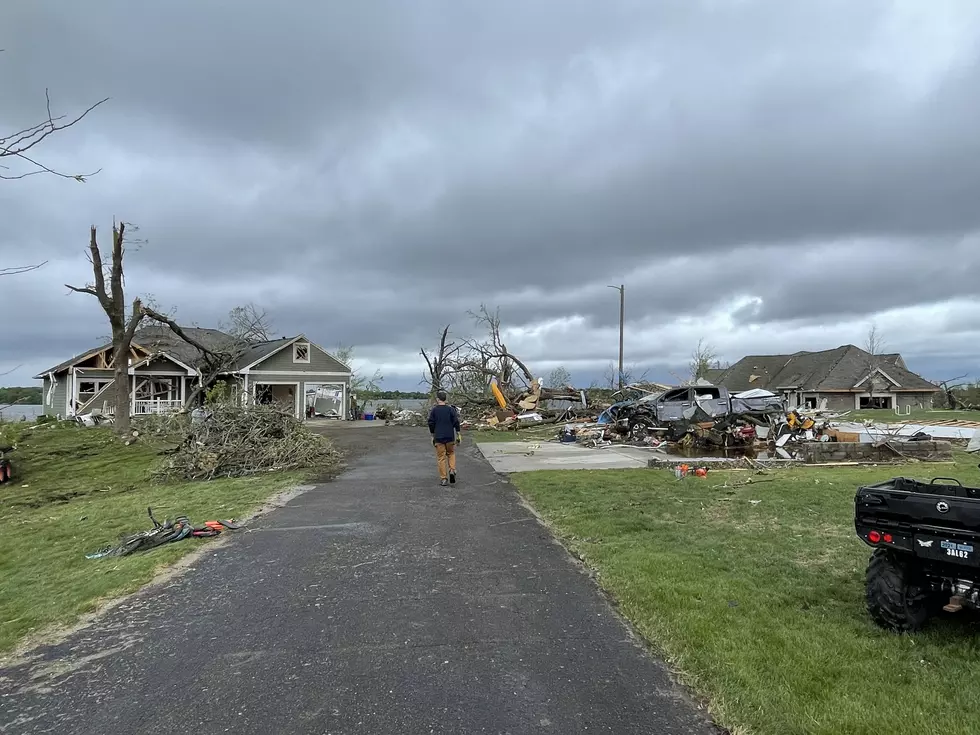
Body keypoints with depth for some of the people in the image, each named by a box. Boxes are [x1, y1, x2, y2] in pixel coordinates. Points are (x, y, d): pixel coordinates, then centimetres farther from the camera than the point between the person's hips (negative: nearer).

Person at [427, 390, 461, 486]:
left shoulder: (434, 410, -3)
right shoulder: (451, 409, -2)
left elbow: (431, 424, 1)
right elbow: (456, 422, -2)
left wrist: (433, 436, 13)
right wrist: (458, 435, 6)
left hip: (438, 438, -1)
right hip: (450, 437, 1)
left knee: (441, 457, 5)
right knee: (451, 453, 21)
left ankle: (443, 479, 5)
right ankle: (452, 470, 0)